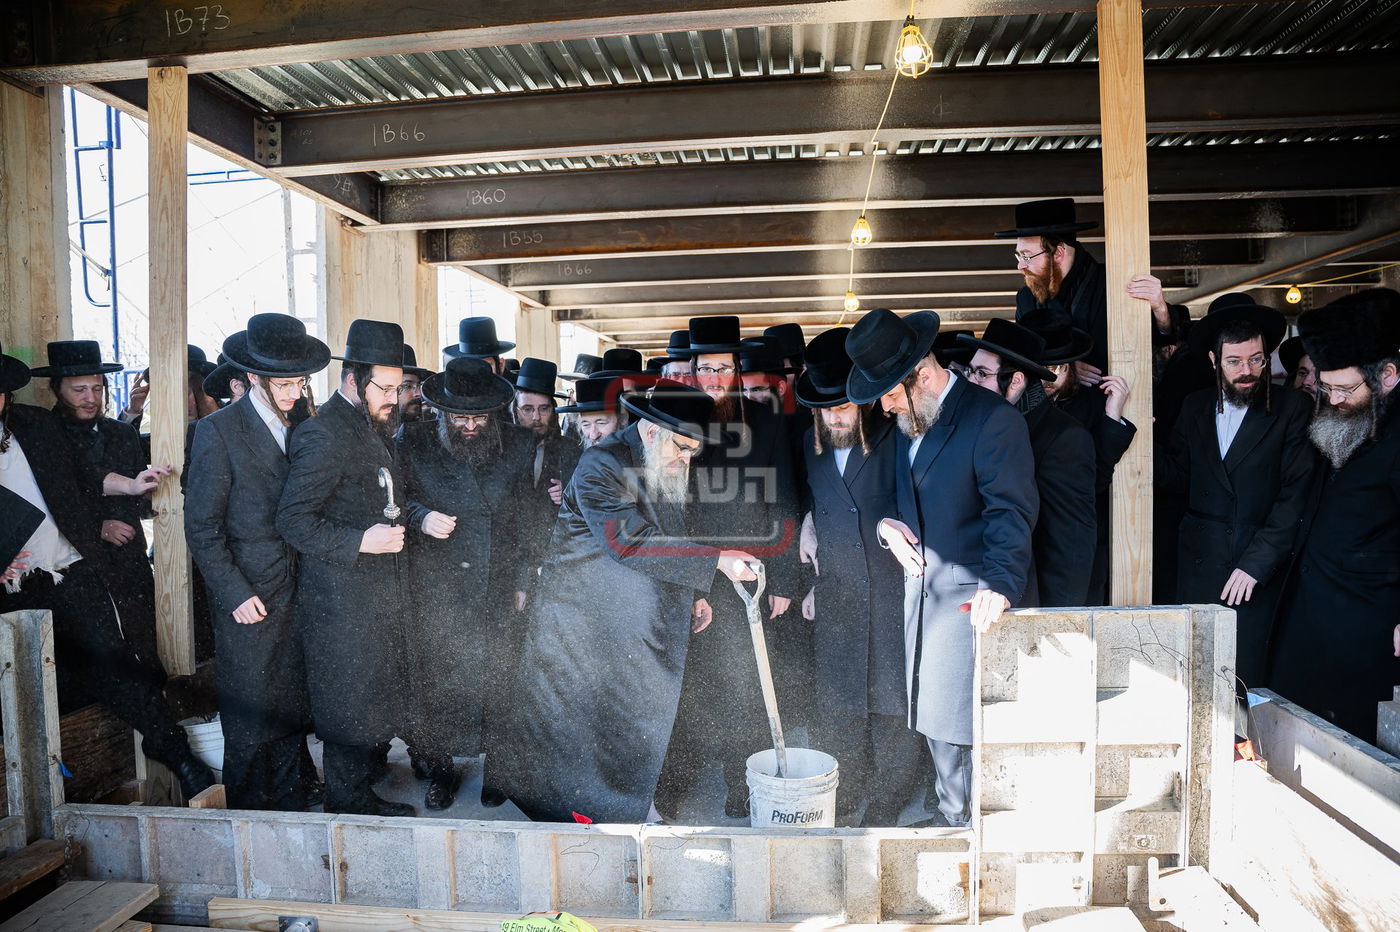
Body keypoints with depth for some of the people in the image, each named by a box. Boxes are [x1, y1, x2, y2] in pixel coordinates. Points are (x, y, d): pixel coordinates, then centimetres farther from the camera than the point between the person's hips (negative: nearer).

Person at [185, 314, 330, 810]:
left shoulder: (301, 427, 8)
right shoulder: (218, 430, -10)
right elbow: (202, 527, -11)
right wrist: (236, 594, -14)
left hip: (297, 593, 5)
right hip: (249, 597, -5)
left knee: (292, 707, 15)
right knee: (250, 718, 6)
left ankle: (292, 797, 31)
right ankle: (250, 811, 23)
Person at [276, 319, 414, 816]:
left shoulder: (372, 427, 12)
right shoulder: (324, 435, -18)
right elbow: (292, 520, -21)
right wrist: (359, 542, -27)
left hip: (377, 596, 9)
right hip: (342, 602, -9)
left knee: (372, 703, 19)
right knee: (348, 709, 4)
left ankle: (362, 791, 34)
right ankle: (349, 804, 21)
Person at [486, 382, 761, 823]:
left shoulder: (668, 471, 6)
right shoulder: (601, 465, -19)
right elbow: (631, 544, -29)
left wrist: (695, 595, 5)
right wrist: (717, 560, -29)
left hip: (647, 634, 7)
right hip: (586, 632, -7)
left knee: (640, 725, 11)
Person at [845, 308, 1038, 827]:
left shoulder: (992, 419, -12)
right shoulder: (905, 425, 13)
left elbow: (1011, 511, -20)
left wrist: (1002, 584, -34)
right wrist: (887, 525, 1)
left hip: (973, 602, -7)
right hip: (921, 597, 8)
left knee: (973, 727, 0)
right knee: (937, 726, 16)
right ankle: (956, 827, 33)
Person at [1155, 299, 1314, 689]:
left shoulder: (1291, 408, -3)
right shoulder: (1195, 408, 9)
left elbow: (1296, 493, -8)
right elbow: (1178, 477, 6)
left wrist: (1256, 563, -14)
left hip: (1260, 567, -3)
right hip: (1198, 566, 3)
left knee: (1246, 680, -2)